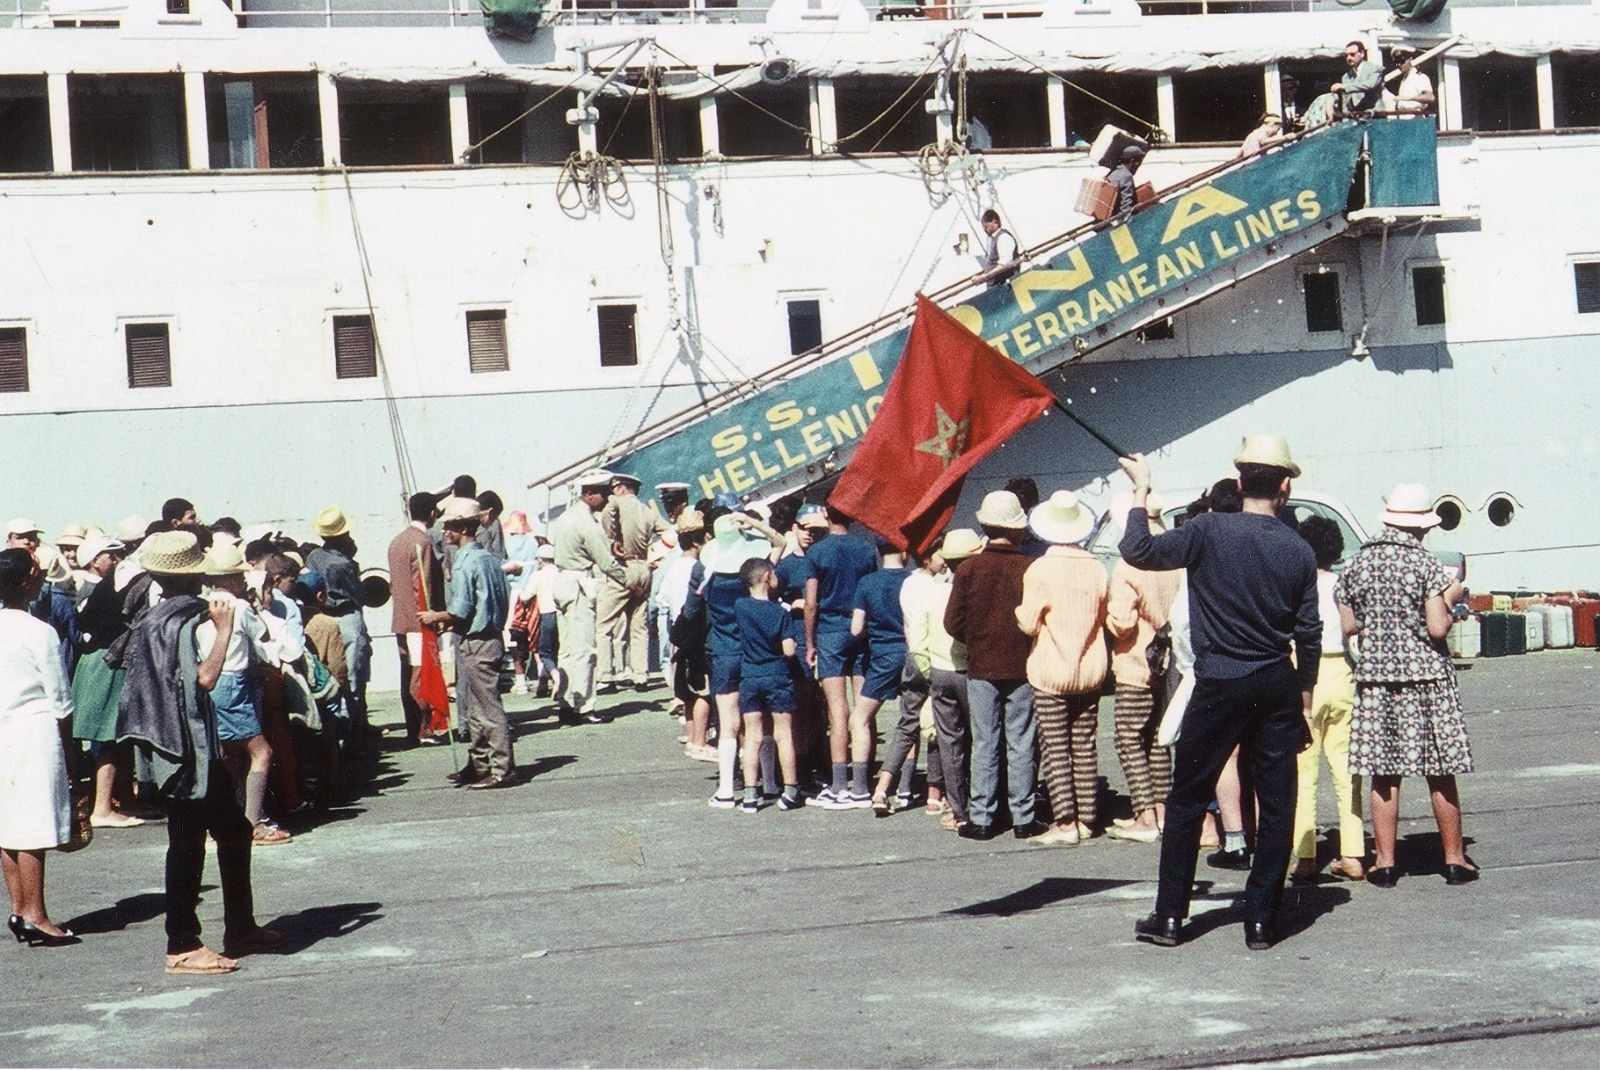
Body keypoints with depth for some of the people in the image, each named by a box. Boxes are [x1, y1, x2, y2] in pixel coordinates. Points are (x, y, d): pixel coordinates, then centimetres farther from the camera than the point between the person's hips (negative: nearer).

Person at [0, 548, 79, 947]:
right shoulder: (40, 632, -13)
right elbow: (60, 699, -10)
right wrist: (65, 736, 4)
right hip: (35, 732, -7)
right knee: (33, 826, -4)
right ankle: (34, 916, -2)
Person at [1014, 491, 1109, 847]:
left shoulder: (1040, 569, -13)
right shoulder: (1096, 568, 0)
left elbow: (1029, 624, -12)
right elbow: (1102, 619, 9)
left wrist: (1020, 612, 8)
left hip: (1050, 673, -4)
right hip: (1090, 670, 4)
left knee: (1055, 750, -1)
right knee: (1084, 748, 10)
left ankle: (1065, 823, -4)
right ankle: (1085, 819, 14)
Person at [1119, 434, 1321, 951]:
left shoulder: (1211, 531, -10)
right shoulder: (1299, 551, 1)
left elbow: (1138, 551, -14)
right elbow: (1309, 635, 4)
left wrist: (1141, 491, -2)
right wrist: (1304, 695, 17)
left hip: (1221, 686, -2)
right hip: (1278, 687, 3)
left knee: (1187, 800, 7)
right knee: (1276, 803, 8)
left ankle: (1169, 916, 9)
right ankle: (1261, 921, 10)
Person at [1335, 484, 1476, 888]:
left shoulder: (1358, 565, 3)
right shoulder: (1426, 565, -9)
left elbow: (1348, 626, 5)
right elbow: (1438, 628, -13)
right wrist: (1450, 599, 4)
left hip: (1375, 677, 3)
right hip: (1425, 677, -3)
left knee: (1384, 775, 6)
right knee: (1440, 775, 6)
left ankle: (1385, 862, 8)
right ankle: (1454, 859, 13)